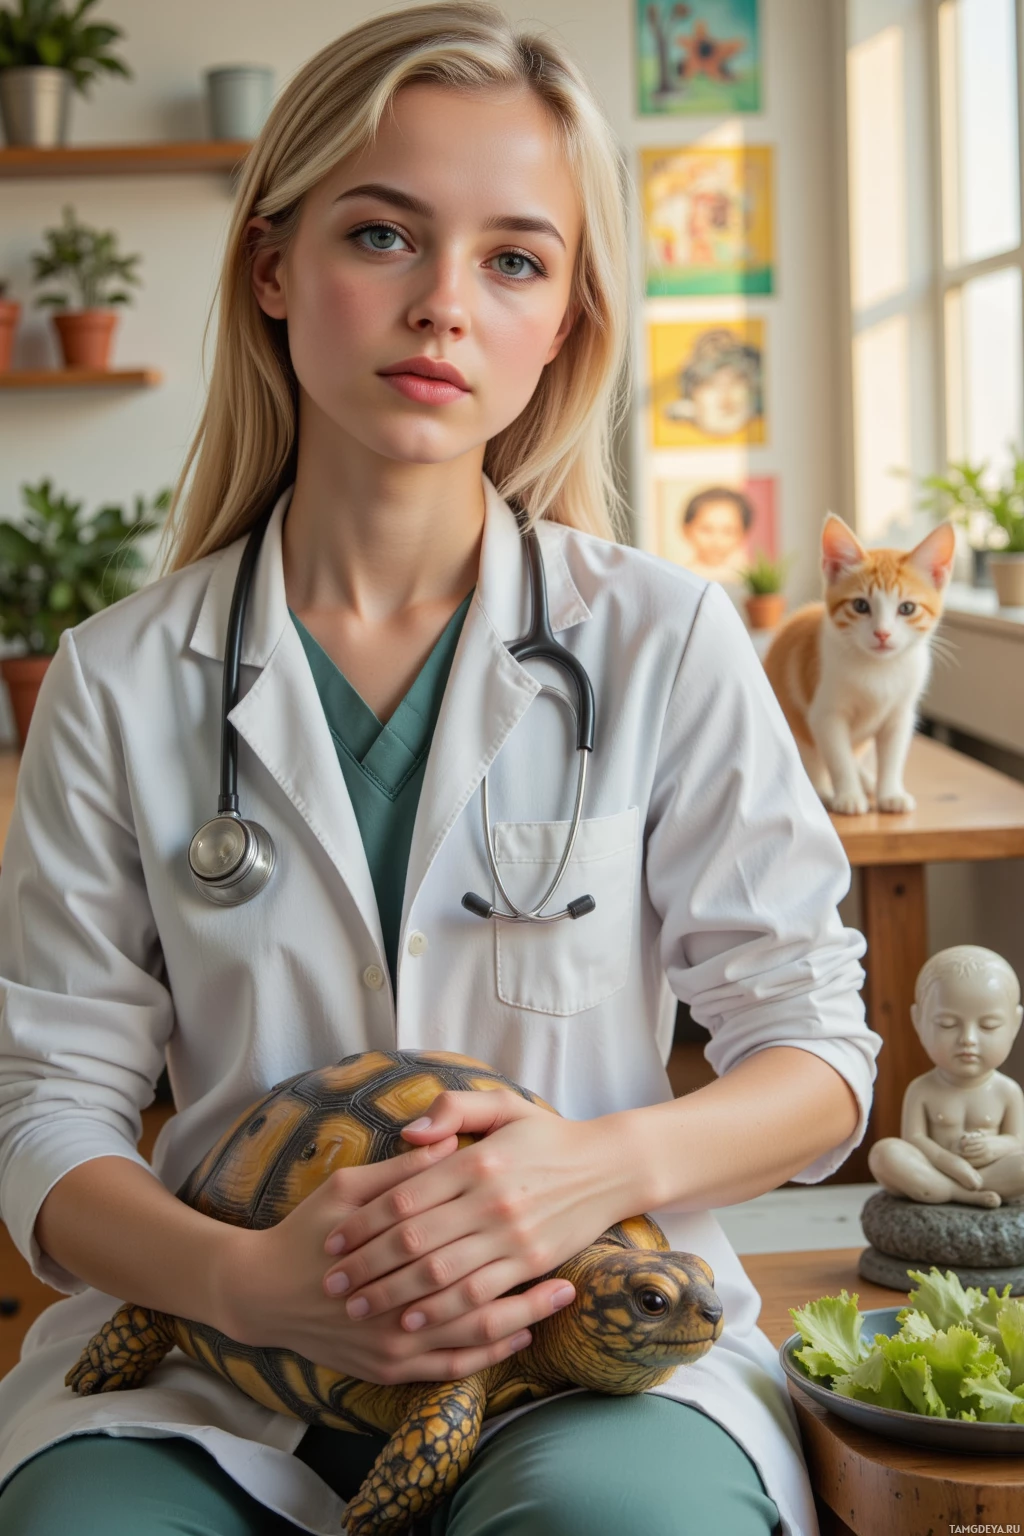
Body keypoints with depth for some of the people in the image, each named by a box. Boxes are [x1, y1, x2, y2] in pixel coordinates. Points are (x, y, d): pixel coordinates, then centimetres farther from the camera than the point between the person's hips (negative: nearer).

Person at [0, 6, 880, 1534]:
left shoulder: (665, 641, -1)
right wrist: (239, 1279, -20)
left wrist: (611, 1162, -20)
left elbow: (818, 1053, 1)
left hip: (601, 1344, 0)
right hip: (219, 1366, 1)